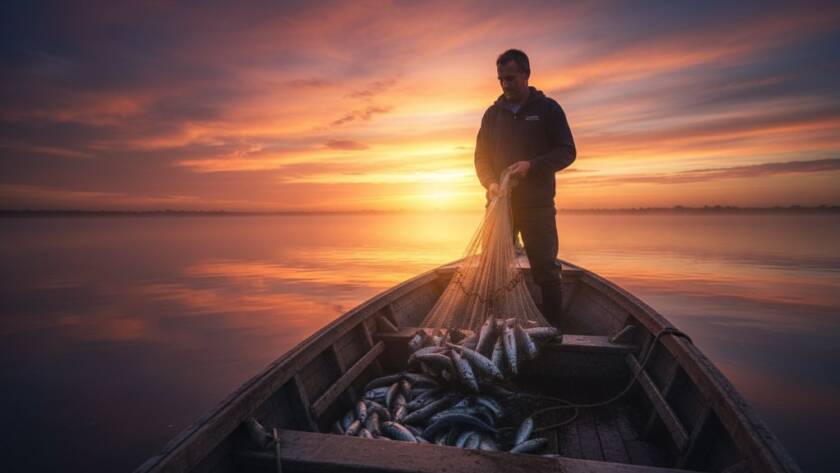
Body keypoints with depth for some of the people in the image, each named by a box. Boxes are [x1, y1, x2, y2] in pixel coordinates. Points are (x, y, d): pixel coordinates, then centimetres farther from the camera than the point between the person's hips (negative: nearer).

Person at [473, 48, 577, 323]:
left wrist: (532, 165, -17)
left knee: (545, 271, 0)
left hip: (537, 205, -3)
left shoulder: (547, 108, 4)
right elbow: (481, 156, 10)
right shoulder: (493, 113, 12)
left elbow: (567, 152, -1)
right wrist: (490, 182, -10)